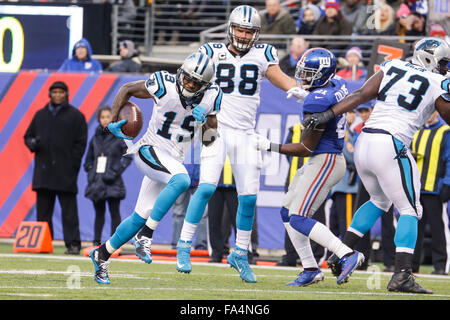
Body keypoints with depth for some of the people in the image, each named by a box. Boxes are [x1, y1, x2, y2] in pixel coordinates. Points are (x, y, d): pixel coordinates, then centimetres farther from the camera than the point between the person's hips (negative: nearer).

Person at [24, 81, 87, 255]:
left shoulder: (75, 116, 5)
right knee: (43, 210, 4)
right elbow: (28, 136, 21)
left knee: (69, 211, -6)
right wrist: (32, 143, -4)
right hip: (43, 171, 4)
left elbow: (81, 142, 1)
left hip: (65, 172, -4)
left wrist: (72, 165, -9)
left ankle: (73, 244, -7)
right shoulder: (40, 115, 17)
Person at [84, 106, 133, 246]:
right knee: (99, 212, 9)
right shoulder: (95, 137, 11)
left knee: (114, 212, -3)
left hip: (112, 182, -4)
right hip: (97, 181, 4)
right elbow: (88, 159, 19)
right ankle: (96, 241, 13)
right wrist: (90, 171, 4)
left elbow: (128, 156, -3)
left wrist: (116, 171, -11)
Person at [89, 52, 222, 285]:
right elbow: (127, 89, -1)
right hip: (151, 150, -5)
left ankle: (102, 254, 24)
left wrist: (205, 122, -19)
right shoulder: (164, 85, -16)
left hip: (173, 160, 5)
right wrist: (114, 120, -12)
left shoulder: (211, 97, -4)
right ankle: (145, 238, -27)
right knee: (181, 180, -34)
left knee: (141, 217, 5)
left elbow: (210, 141, 1)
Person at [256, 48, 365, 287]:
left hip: (325, 162, -10)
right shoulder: (337, 86, 4)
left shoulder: (318, 101, -22)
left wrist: (270, 147, -10)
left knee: (299, 219, -13)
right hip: (321, 161, 10)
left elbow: (305, 148, -16)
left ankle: (347, 255, -15)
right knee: (287, 213, 12)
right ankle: (310, 269, 14)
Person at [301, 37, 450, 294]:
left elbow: (362, 95, 4)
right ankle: (402, 275, -14)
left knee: (379, 200, 27)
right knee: (409, 210, 1)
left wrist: (328, 114, 1)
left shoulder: (392, 68, 14)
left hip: (364, 144, 6)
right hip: (391, 147, -6)